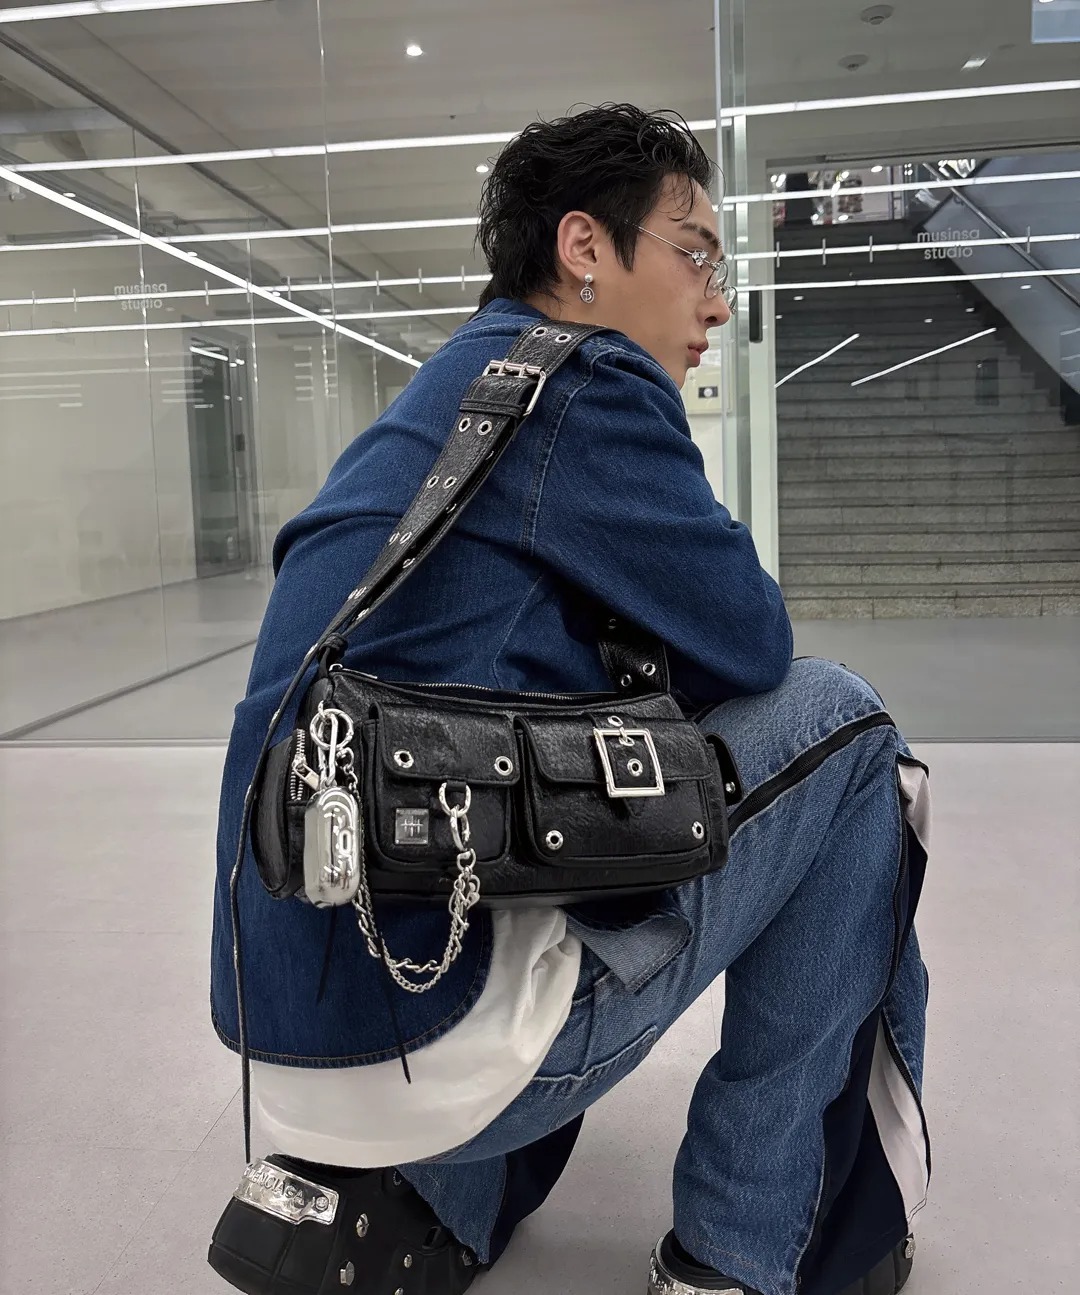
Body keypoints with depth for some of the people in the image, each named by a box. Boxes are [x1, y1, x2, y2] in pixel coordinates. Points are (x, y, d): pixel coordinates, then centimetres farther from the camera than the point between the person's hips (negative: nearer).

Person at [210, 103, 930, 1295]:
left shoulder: (437, 400, 19)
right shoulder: (583, 382, -8)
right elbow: (746, 645, -2)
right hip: (414, 1036, -9)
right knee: (836, 726, 1)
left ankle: (411, 1198, 17)